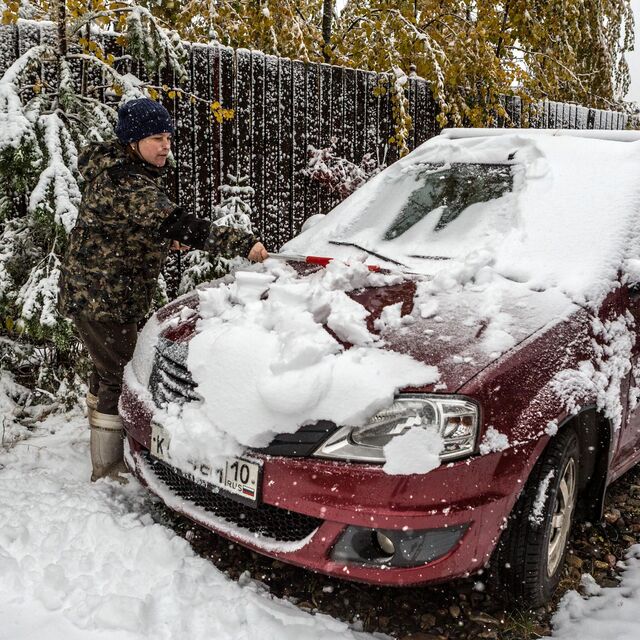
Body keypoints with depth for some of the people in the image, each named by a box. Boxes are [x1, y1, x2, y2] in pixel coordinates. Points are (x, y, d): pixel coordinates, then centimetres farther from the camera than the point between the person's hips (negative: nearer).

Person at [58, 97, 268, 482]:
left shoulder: (117, 169, 8)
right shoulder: (125, 183, -25)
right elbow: (178, 224, -36)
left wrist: (165, 239, 2)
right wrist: (244, 244, -42)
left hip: (94, 293, 11)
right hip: (102, 298, -11)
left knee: (109, 370, 22)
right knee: (120, 377, -3)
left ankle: (106, 448, 40)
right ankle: (108, 469, 9)